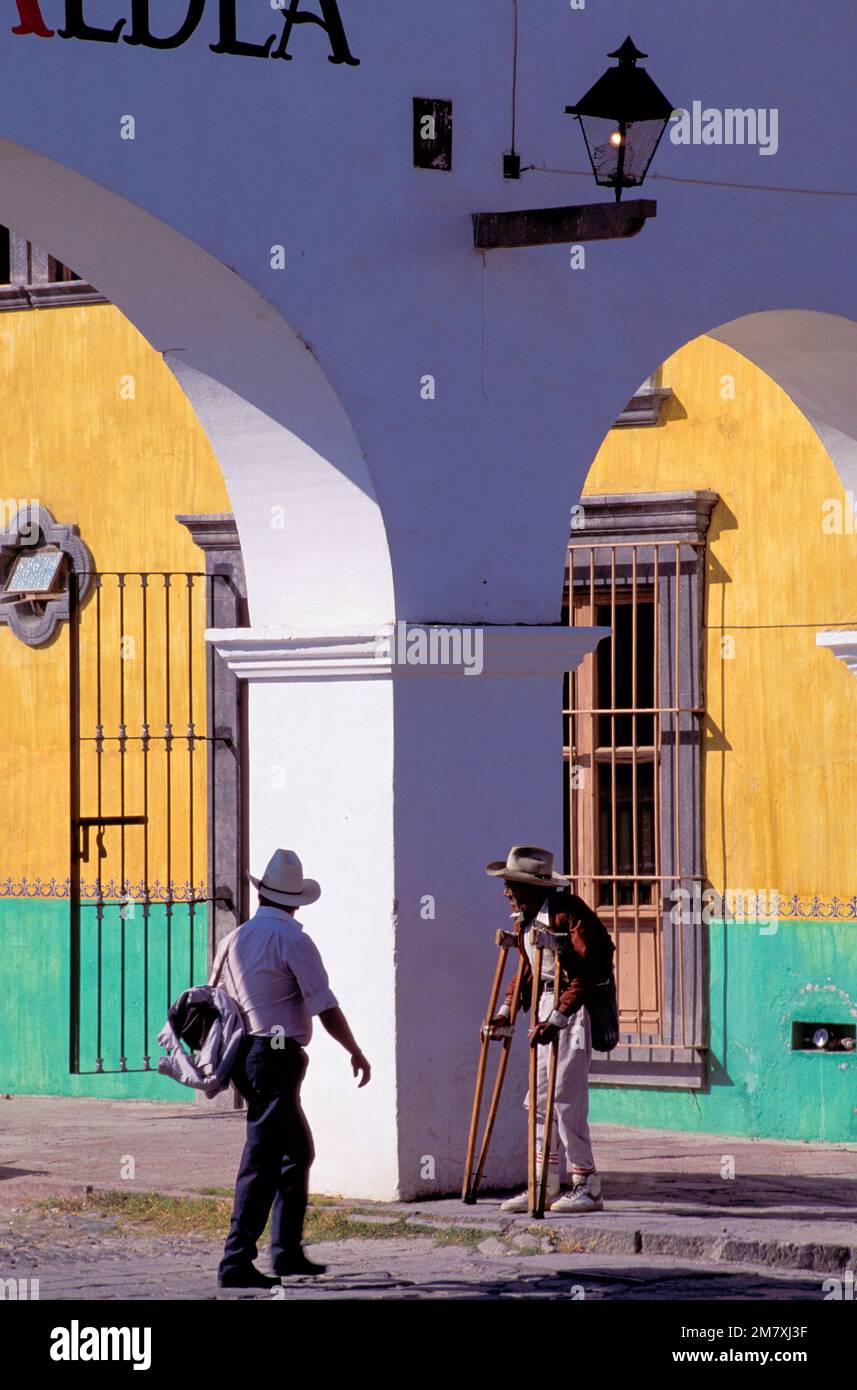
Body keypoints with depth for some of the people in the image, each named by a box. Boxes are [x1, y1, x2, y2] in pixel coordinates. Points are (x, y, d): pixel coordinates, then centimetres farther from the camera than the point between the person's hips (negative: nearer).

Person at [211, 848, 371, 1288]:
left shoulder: (234, 939, 10)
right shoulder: (293, 940, -11)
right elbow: (325, 1007, -12)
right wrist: (355, 1052, 1)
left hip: (245, 1055, 8)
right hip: (278, 1058, -8)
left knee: (297, 1151, 19)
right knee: (262, 1160, -8)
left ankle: (287, 1250, 22)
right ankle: (237, 1260, -12)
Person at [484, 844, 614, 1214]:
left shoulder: (567, 911, -17)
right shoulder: (523, 920, 11)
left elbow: (589, 968, -22)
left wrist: (558, 1017, -28)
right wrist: (507, 1011, 10)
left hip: (577, 1007, -9)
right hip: (545, 1008, 9)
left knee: (565, 1097, -11)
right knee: (540, 1098, 9)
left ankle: (587, 1186, -4)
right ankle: (545, 1186, 15)